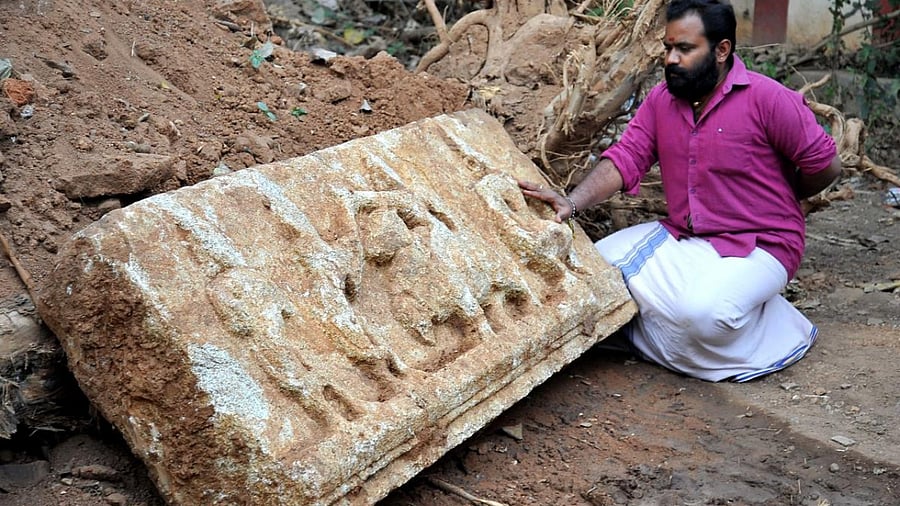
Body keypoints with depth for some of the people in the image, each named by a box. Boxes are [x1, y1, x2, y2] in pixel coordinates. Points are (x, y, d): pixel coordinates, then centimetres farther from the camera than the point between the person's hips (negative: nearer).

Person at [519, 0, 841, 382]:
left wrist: (775, 203, 8)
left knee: (703, 311, -33)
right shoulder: (661, 100, 3)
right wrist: (572, 202, -24)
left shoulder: (767, 99, -14)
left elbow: (825, 165, -8)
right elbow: (624, 158, -7)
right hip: (680, 236, 6)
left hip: (758, 246, -6)